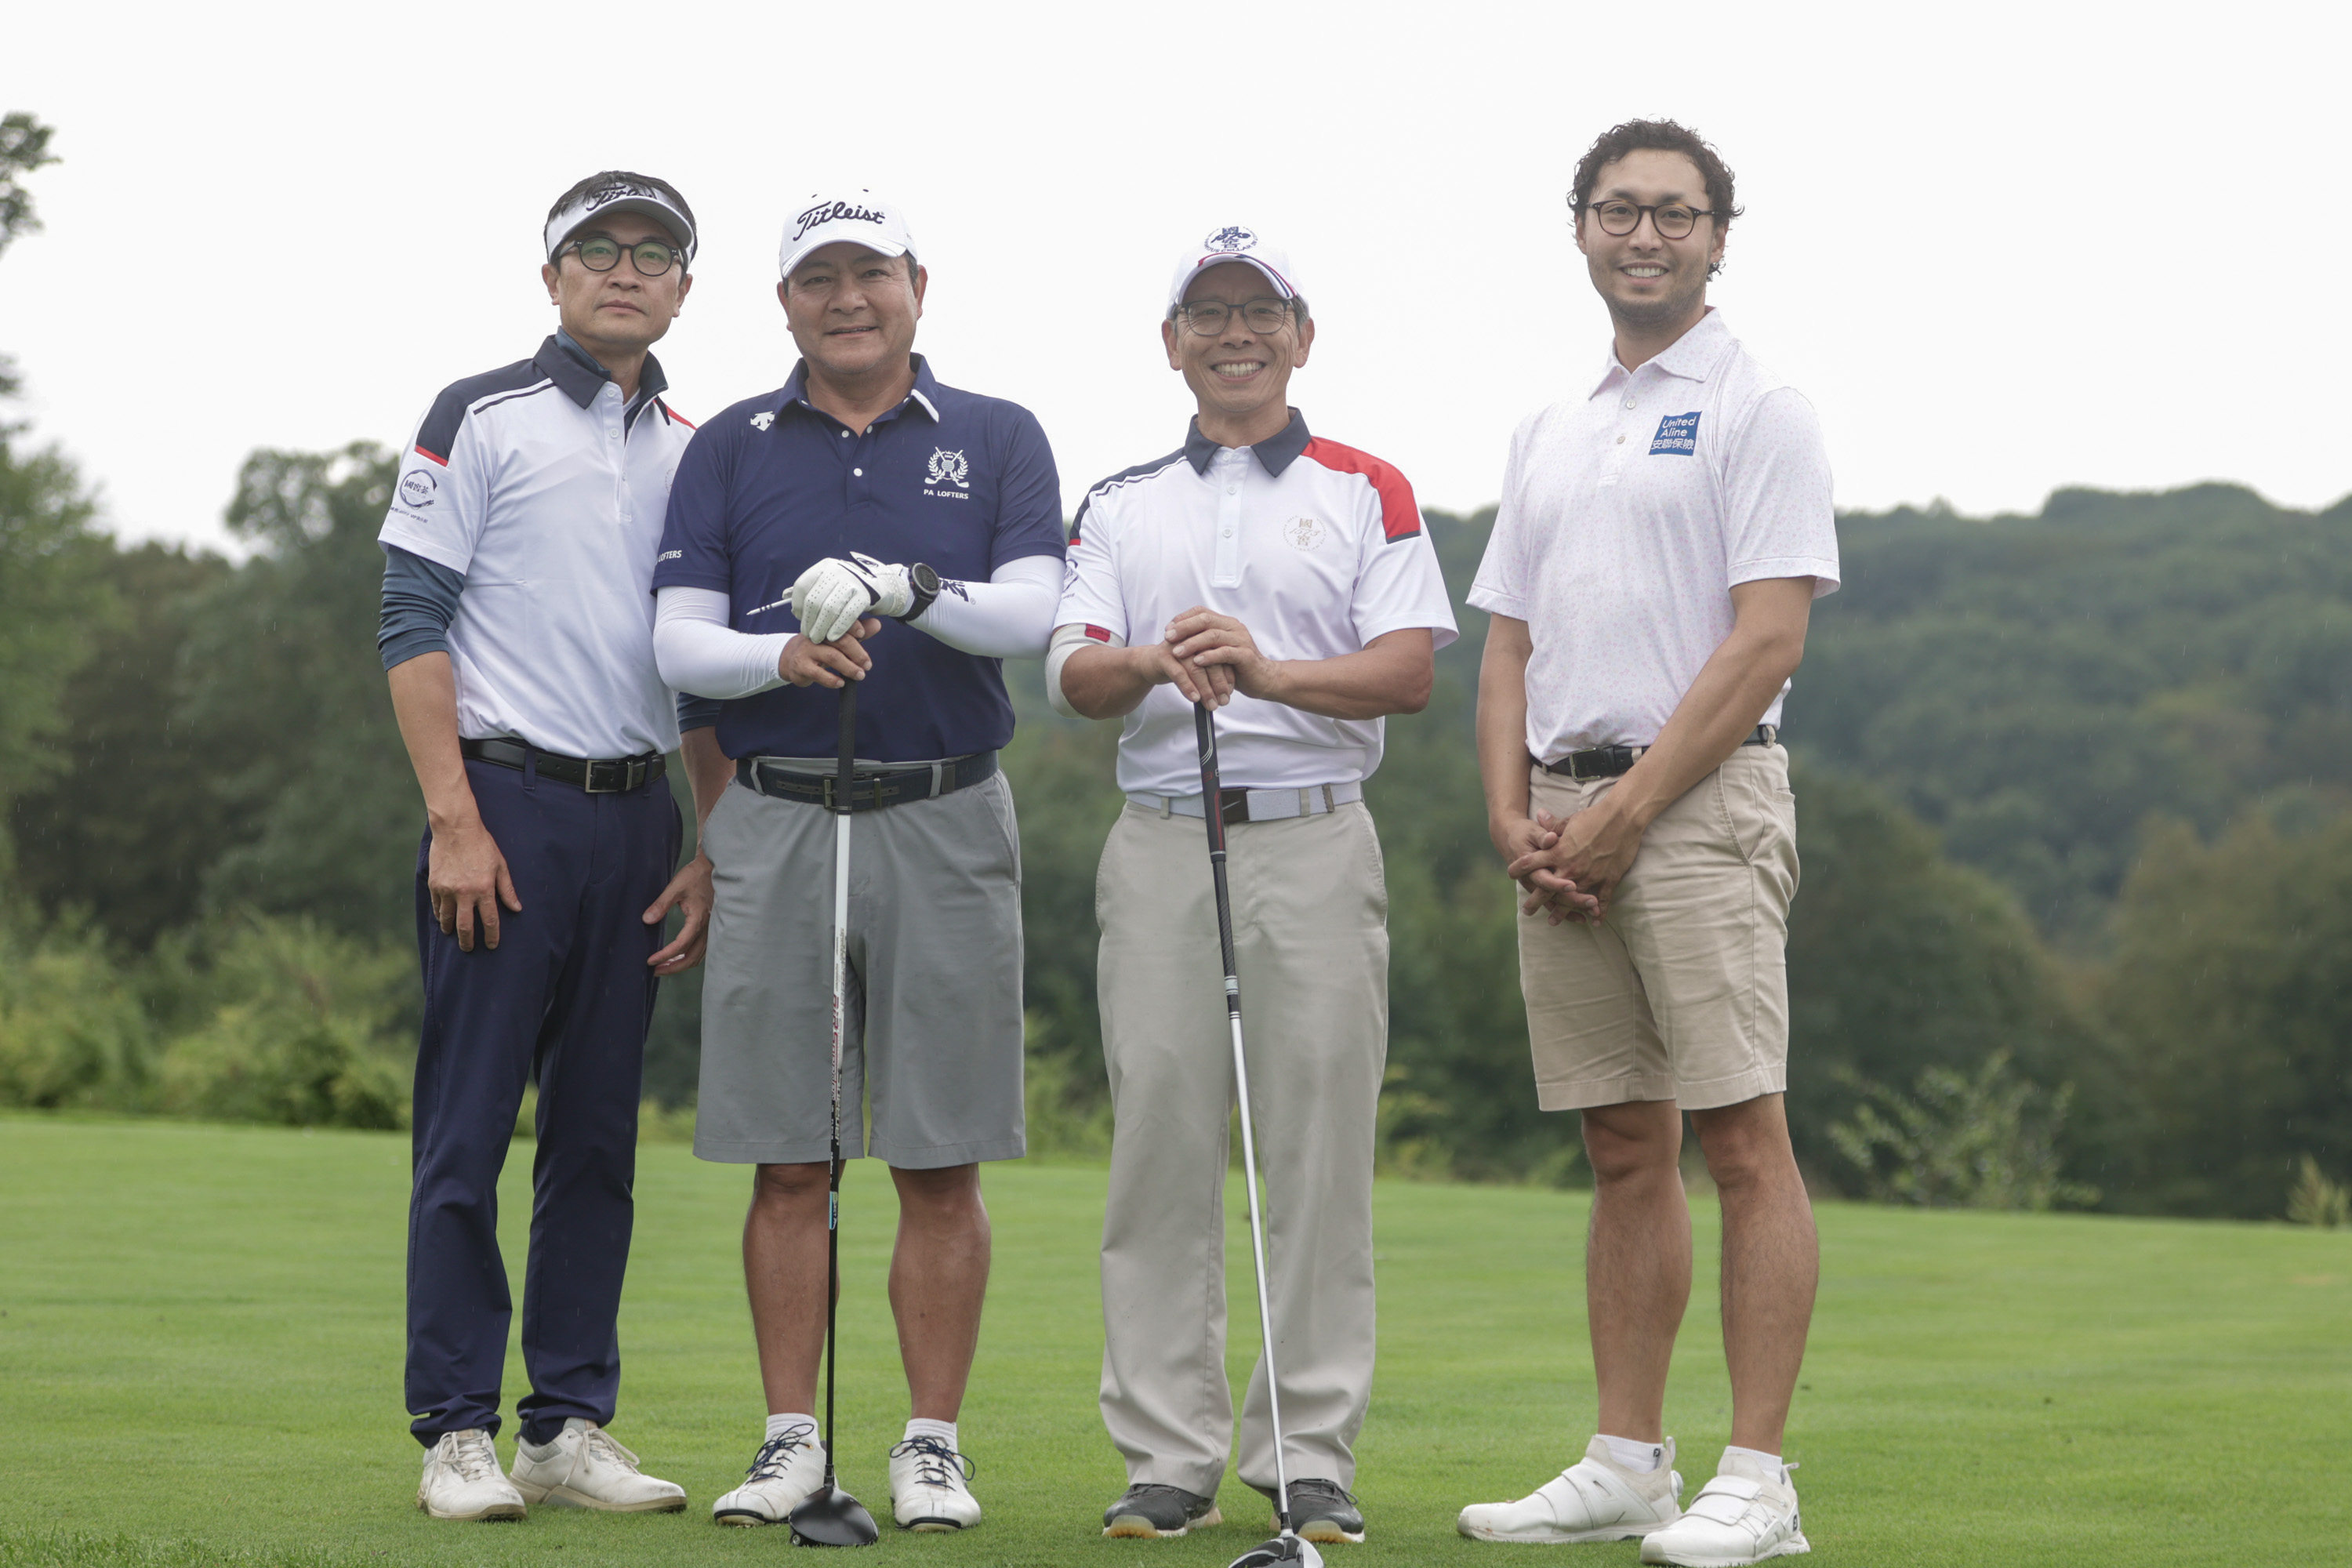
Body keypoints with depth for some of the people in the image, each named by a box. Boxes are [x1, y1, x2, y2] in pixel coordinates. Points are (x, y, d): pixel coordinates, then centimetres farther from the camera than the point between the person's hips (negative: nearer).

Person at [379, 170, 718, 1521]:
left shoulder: (696, 452, 15)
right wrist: (456, 821, -13)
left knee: (601, 1136, 6)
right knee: (468, 1131, -4)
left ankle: (573, 1427, 12)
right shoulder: (480, 419, 0)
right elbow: (413, 624, -5)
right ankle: (459, 1433, 1)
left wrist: (708, 852, 8)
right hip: (508, 802, -5)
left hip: (640, 819, 5)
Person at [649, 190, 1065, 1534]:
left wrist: (910, 588, -23)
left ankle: (934, 1446, 7)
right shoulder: (730, 449, 10)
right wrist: (782, 658, -18)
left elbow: (1033, 614, -6)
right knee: (787, 1159, 1)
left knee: (941, 1159, 0)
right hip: (777, 823, 1)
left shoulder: (999, 441, 8)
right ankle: (791, 1440, 8)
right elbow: (678, 639, 2)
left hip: (947, 820, -1)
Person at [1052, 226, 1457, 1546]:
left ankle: (1315, 1460, 2)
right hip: (1161, 841, 2)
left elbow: (1411, 670, -4)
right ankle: (1170, 1459, 5)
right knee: (1161, 1144, 0)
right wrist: (1150, 664, -18)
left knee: (1322, 1150, -3)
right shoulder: (1121, 505, 16)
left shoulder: (1368, 494, 8)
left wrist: (1273, 671, -21)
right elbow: (1074, 674, 4)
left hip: (1315, 842, -2)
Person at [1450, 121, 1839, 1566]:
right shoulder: (1550, 435, 19)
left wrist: (1626, 810, -14)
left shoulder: (1759, 409, -3)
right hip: (1567, 824, 7)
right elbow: (1510, 645, 18)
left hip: (1700, 801, -7)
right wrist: (1516, 816, 2)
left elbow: (1767, 638, -12)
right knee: (1626, 1150, 9)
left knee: (1743, 1138, -9)